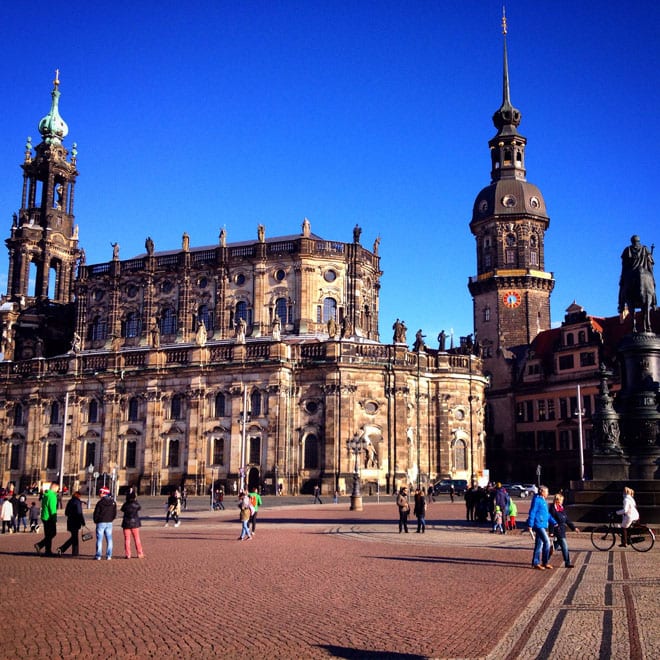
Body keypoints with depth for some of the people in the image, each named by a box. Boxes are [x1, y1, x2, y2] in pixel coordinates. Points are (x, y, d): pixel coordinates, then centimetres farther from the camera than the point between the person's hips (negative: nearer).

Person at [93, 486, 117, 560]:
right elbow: (115, 513, 10)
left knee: (99, 539, 1)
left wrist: (96, 521, 9)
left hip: (101, 523, -4)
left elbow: (96, 513, -6)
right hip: (109, 523, 4)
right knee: (109, 539, 7)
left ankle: (98, 556, 1)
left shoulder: (100, 503, -10)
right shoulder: (113, 502, 6)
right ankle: (108, 556, 5)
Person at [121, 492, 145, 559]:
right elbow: (139, 508, 13)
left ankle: (128, 554, 4)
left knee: (127, 539, 6)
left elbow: (122, 510, 10)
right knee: (137, 539, 9)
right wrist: (136, 500, 21)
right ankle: (140, 554, 11)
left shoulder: (125, 505, -10)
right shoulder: (136, 504, -10)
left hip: (126, 524, -1)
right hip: (135, 523, 1)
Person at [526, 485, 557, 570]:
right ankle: (544, 562, -6)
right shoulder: (537, 500, -12)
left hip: (543, 526, 10)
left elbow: (547, 514, 24)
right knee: (547, 542, -13)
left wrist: (554, 522, 17)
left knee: (539, 544, 12)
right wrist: (530, 525, -17)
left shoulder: (543, 501, 17)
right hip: (539, 525, -10)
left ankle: (535, 563, 17)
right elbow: (532, 512, -15)